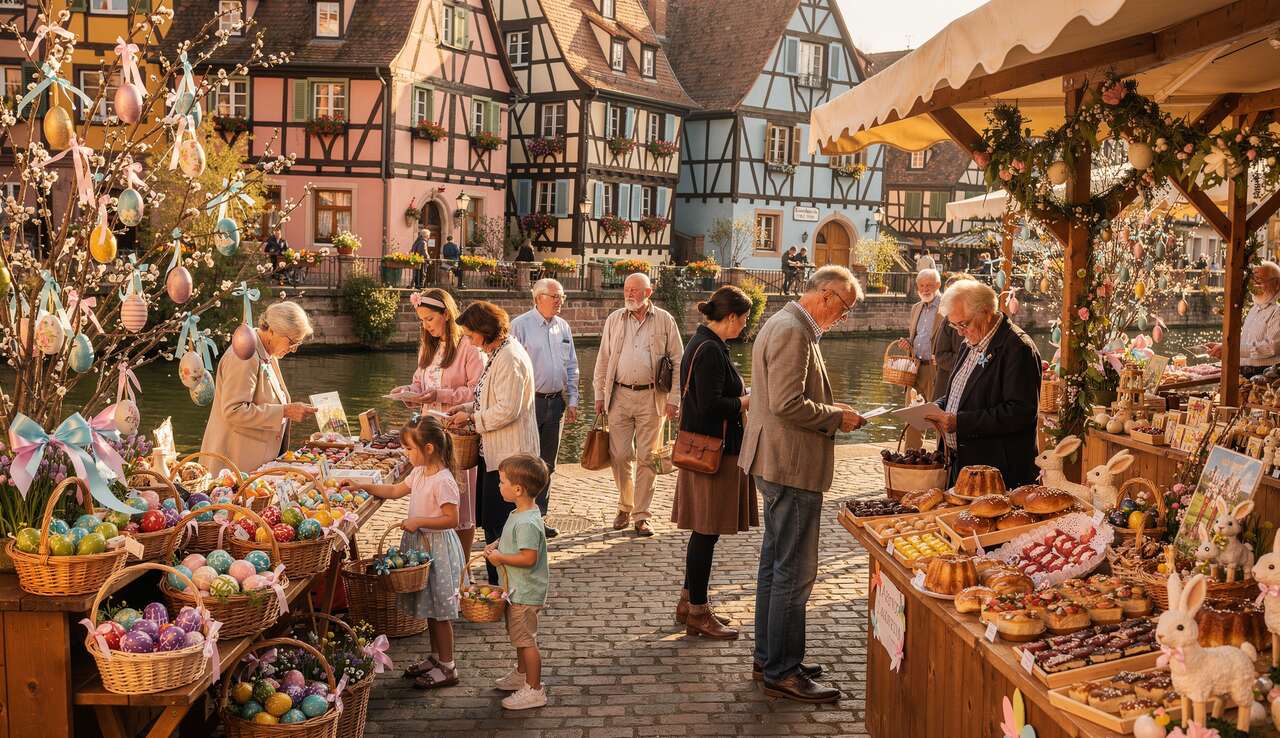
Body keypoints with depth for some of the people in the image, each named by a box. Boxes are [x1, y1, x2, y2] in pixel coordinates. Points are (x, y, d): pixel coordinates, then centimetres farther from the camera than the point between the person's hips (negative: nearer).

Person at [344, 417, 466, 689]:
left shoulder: (443, 481, -21)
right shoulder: (419, 473, 7)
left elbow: (451, 519, -22)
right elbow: (395, 491, 18)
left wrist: (419, 521, -24)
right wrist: (362, 486, 11)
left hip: (437, 548, -9)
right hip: (420, 545, 9)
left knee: (439, 609, -1)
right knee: (429, 607, 18)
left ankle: (447, 668, 8)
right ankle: (435, 657, 30)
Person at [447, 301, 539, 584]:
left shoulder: (510, 359, -20)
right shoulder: (498, 354, 13)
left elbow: (508, 410, -25)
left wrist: (471, 419, -14)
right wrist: (468, 408, 10)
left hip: (508, 455, -11)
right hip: (495, 452, 11)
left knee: (498, 524, -2)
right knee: (490, 521, 16)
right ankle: (497, 585, 26)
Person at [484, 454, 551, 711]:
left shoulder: (527, 523, -28)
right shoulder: (519, 515, 4)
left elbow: (528, 558, -31)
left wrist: (500, 558, -22)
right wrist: (496, 546, 3)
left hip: (526, 592, -10)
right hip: (517, 589, 10)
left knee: (525, 639, 0)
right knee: (518, 635, 26)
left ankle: (534, 690, 10)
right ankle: (521, 674, 44)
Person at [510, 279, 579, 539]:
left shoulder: (563, 327, 11)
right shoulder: (521, 325, -7)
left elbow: (572, 367, 17)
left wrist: (572, 401, 11)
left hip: (556, 401, 6)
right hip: (529, 401, -6)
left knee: (547, 463, 11)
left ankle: (539, 516, 19)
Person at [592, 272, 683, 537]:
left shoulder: (664, 321, 3)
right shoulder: (614, 320, 9)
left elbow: (677, 361, 3)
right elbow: (603, 360, 12)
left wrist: (673, 399, -3)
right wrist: (599, 394, 7)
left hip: (651, 396, -2)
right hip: (620, 395, 2)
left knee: (646, 457, 1)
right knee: (620, 455, 1)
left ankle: (641, 515, 9)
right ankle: (625, 506, 21)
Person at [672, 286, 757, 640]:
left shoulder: (703, 343, 13)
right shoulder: (710, 351, -19)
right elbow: (710, 405, -25)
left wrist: (742, 395, 11)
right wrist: (747, 401, -12)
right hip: (714, 450, -11)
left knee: (703, 531, 17)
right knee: (706, 531, -2)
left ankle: (689, 602, 26)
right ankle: (697, 613, 6)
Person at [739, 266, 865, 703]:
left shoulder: (785, 325, 15)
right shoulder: (792, 331, -19)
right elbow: (787, 404, -26)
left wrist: (830, 410, 12)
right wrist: (836, 418, -13)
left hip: (778, 465, 11)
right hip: (792, 467, -11)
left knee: (775, 565, 17)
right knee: (794, 572, -5)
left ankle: (769, 658, 27)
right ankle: (782, 672, 2)